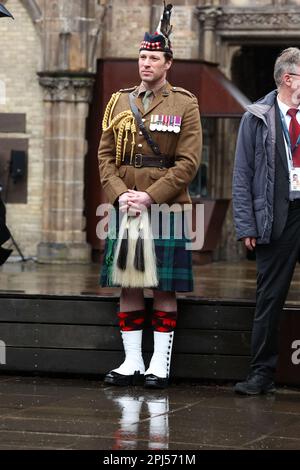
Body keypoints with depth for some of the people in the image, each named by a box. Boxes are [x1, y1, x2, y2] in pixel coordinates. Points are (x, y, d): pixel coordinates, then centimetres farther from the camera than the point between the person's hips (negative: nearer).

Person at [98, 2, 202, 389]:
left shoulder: (184, 105, -1)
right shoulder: (119, 102, 10)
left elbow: (188, 163, -7)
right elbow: (105, 156, 8)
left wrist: (150, 197, -15)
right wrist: (120, 195, -8)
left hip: (166, 209, -4)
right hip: (125, 208, 4)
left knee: (165, 288, -1)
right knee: (128, 286, 5)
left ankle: (160, 364, 5)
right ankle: (132, 362, 11)